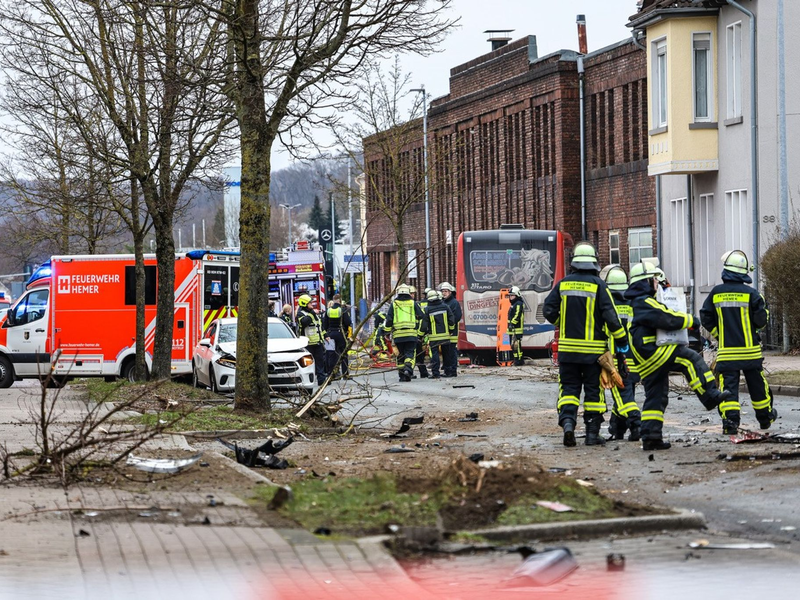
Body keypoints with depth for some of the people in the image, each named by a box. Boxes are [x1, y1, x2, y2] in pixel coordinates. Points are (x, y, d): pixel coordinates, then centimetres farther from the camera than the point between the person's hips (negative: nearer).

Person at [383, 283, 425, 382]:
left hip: (398, 334, 1)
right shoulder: (413, 303, 4)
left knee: (400, 355, 10)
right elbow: (421, 316, 4)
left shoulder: (394, 304, 6)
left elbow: (389, 319, 4)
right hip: (411, 333, -1)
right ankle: (408, 368, -27)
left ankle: (402, 375, 9)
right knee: (410, 353, -2)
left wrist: (387, 331, 14)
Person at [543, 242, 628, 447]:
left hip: (568, 347, 2)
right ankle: (592, 432, 8)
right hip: (593, 349, -2)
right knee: (593, 390, 6)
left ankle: (567, 420, -14)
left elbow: (549, 311, 1)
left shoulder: (563, 284, 1)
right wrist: (622, 339, 0)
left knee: (569, 387, 8)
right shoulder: (598, 285, -8)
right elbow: (610, 315, -11)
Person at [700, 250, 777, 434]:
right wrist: (763, 309, 16)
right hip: (750, 350, 0)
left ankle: (730, 421, -12)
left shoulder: (716, 293, -2)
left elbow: (706, 318, 4)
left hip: (726, 350, 0)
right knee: (757, 384, 14)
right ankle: (765, 417, 29)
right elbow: (761, 320, -6)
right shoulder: (751, 294, -9)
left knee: (728, 385, 0)